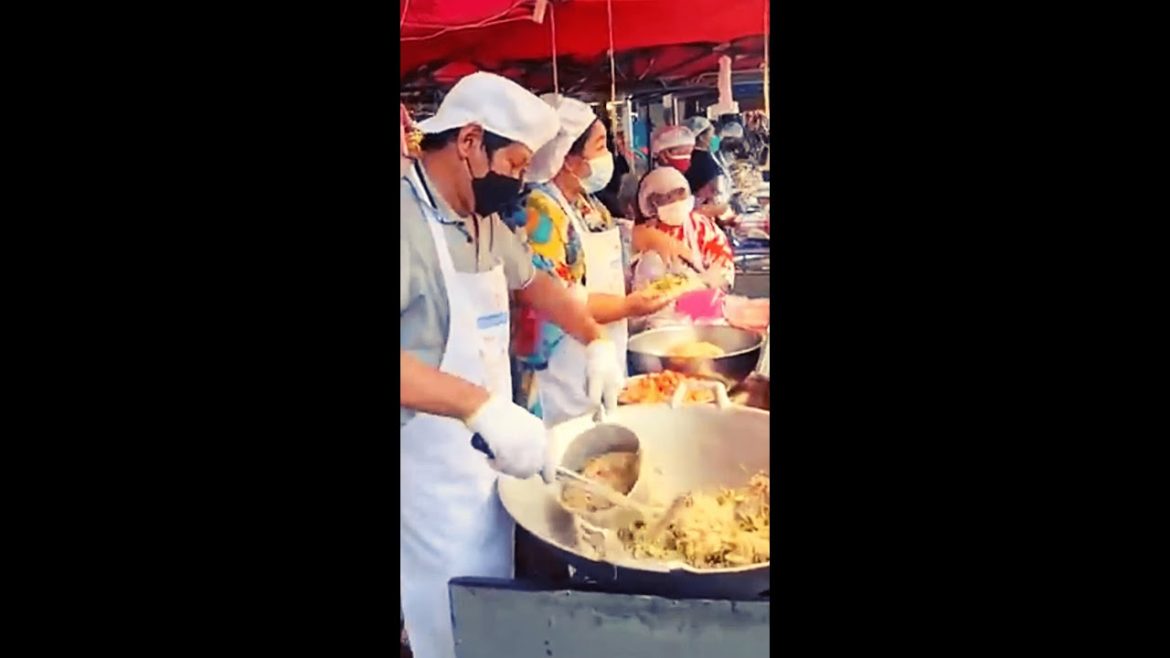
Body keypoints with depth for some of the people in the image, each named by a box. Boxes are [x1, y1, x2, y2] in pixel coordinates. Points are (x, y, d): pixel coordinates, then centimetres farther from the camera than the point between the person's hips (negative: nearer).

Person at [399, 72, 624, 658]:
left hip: (493, 457, 9)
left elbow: (531, 281, 24)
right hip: (434, 474, -8)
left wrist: (596, 341, 13)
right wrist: (481, 405, -42)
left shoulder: (484, 220, 7)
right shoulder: (410, 221, -23)